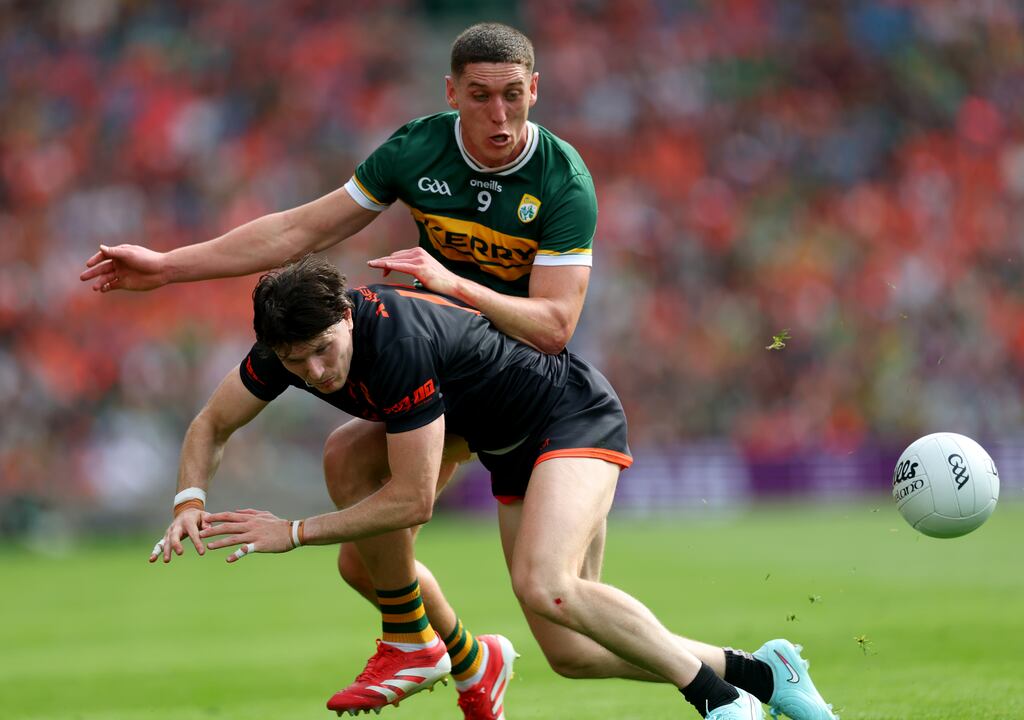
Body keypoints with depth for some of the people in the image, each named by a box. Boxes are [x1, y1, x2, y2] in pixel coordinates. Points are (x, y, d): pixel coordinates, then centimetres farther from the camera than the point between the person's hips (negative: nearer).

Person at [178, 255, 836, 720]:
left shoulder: (398, 339, -35)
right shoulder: (294, 341, -13)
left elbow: (412, 501, -28)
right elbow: (212, 426, 4)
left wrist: (295, 533, -23)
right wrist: (190, 501, -14)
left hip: (576, 416, -8)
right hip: (514, 452, 8)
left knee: (543, 585, -33)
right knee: (572, 652, 0)